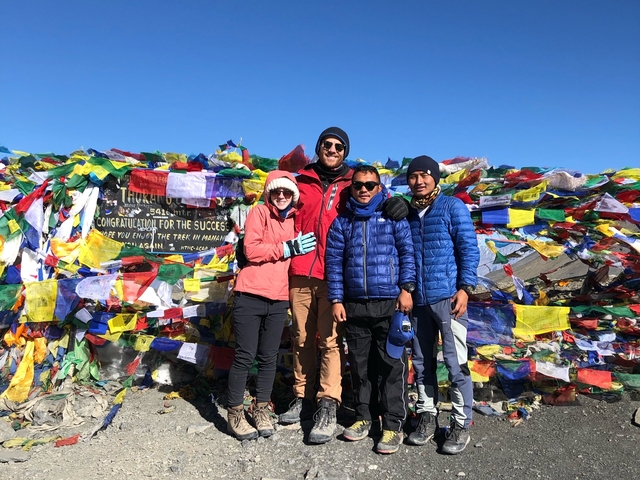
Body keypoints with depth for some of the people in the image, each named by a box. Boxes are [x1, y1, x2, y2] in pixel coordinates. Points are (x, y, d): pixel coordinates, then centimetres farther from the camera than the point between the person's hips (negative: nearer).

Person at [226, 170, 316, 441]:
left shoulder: (293, 220, 15)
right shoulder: (259, 212, 1)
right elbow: (251, 250, -13)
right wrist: (288, 248, -12)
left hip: (279, 300, 5)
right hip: (250, 296, -4)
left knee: (269, 357, 10)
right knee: (245, 356, 0)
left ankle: (261, 409, 23)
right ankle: (234, 413, 13)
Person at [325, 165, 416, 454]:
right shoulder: (342, 222, 10)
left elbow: (407, 253, 0)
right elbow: (334, 262, 7)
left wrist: (406, 288, -10)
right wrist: (336, 300, 0)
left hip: (390, 304, -2)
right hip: (353, 305, 3)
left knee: (391, 365, 1)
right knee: (359, 364, 12)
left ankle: (393, 425, 13)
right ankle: (362, 417, 28)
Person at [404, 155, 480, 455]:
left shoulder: (452, 207, -1)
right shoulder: (407, 213, 11)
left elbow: (469, 249, -5)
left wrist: (465, 288, -12)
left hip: (448, 297, -4)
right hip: (418, 300, 5)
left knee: (455, 362, 0)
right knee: (422, 362, 12)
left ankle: (461, 424, 14)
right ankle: (427, 416, 26)